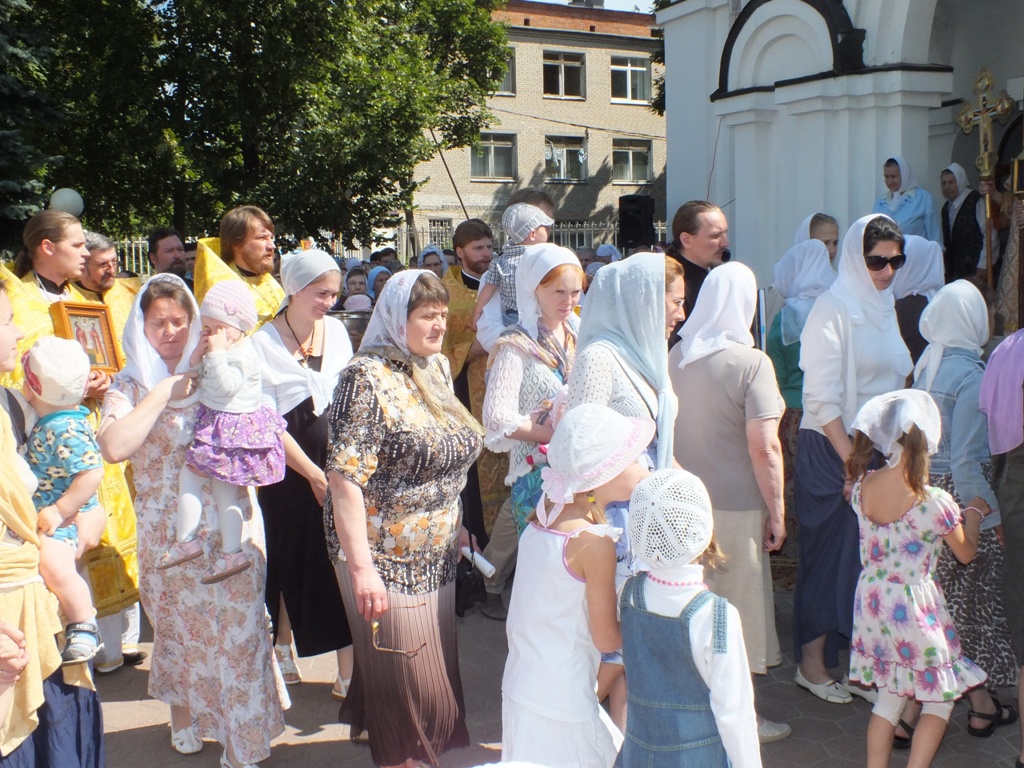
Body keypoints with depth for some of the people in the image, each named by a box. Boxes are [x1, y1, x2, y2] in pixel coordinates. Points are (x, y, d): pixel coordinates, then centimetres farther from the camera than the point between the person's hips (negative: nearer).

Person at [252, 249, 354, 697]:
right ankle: (283, 652, 33)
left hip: (338, 459, 3)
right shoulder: (263, 344, -8)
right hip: (290, 470, -3)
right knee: (290, 560, 11)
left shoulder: (336, 331, 5)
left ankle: (348, 668, 6)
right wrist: (314, 474, -12)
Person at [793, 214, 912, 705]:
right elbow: (822, 398, -16)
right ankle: (812, 664, 15)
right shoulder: (834, 309, -12)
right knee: (831, 553, 1)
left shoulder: (884, 305, 11)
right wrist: (851, 461, -19)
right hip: (832, 450, -7)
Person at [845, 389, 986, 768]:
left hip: (872, 602, 5)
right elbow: (966, 553, -4)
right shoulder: (934, 502, -21)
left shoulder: (861, 486, -9)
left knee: (889, 695, 19)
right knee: (940, 696, 15)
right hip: (915, 606, -5)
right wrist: (975, 513, 13)